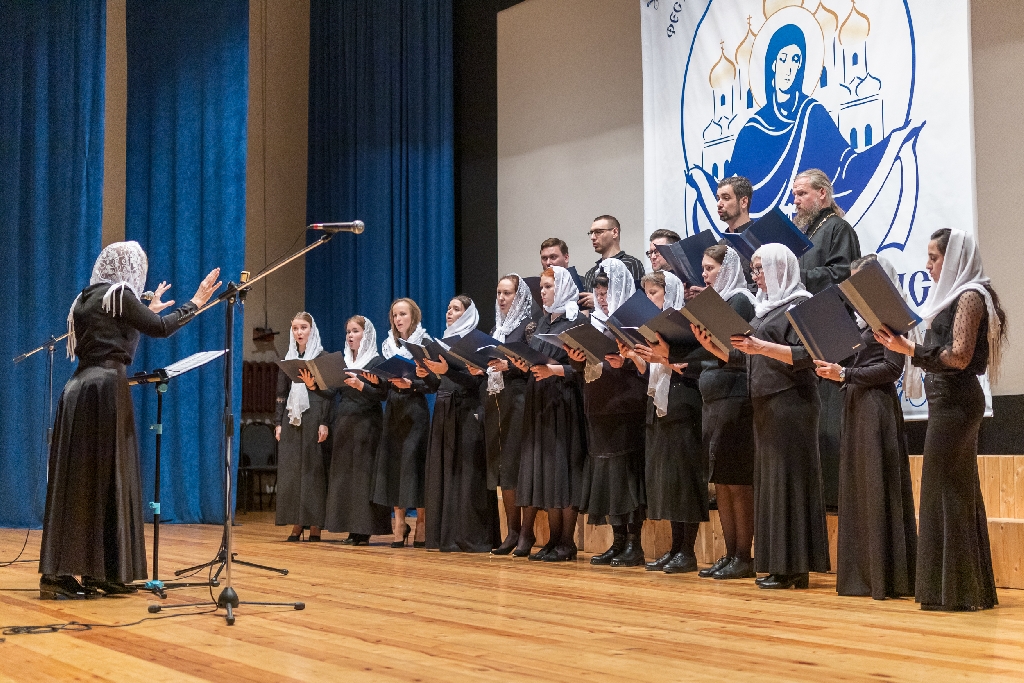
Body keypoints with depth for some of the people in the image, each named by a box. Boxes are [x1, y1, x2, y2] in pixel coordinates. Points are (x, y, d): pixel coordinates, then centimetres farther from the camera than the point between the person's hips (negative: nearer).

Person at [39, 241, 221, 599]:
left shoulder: (86, 299, 20)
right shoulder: (119, 294, -3)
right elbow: (160, 329, -5)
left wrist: (148, 310, 38)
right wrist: (196, 302, 6)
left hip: (80, 388, 8)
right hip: (105, 390, -8)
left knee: (76, 482, 7)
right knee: (107, 479, -6)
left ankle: (59, 573, 7)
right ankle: (103, 573, -7)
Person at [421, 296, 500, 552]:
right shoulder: (443, 342, 16)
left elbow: (475, 381, -14)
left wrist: (446, 371, -24)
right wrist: (425, 374, 0)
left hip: (467, 414, -7)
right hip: (443, 412, 7)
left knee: (466, 474, -7)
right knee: (442, 472, 6)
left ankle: (471, 538, -4)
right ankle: (445, 535, 11)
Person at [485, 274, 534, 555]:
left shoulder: (529, 324, -3)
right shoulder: (497, 327, 20)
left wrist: (508, 366, -23)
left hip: (518, 401, -7)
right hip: (495, 401, 8)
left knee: (517, 466, -10)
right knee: (500, 466, 5)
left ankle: (526, 531, -6)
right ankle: (512, 531, 10)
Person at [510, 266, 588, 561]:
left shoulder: (575, 321, -6)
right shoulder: (543, 322, 18)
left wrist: (553, 370, -23)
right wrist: (526, 366, 0)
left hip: (563, 403, -8)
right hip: (538, 403, 8)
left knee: (563, 467, -8)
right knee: (540, 467, 5)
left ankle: (566, 543, -5)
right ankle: (553, 539, 10)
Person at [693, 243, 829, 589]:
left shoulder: (799, 305, -6)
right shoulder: (765, 307, 19)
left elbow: (805, 355, -17)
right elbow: (742, 357, 18)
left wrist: (762, 347, -27)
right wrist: (712, 346, 3)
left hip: (790, 403, -9)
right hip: (765, 405, 9)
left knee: (788, 480, -7)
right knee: (769, 481, 8)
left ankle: (793, 567, -3)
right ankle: (776, 563, 13)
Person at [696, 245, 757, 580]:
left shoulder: (740, 301, -8)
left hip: (735, 398, -9)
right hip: (714, 399, 9)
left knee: (736, 481, -5)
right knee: (721, 481, 10)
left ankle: (744, 558, 0)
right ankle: (730, 554, 15)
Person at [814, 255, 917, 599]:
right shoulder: (863, 318, 18)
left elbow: (892, 368, -15)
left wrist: (845, 374, -16)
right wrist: (832, 368, 2)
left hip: (878, 406, -9)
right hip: (856, 406, 9)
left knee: (878, 487, -6)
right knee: (856, 488, 8)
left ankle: (885, 576, -2)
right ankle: (862, 574, 12)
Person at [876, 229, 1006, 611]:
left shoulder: (970, 297, -10)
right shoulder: (954, 296, 18)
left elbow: (959, 357, -19)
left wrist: (909, 348, -25)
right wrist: (905, 346, 10)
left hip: (955, 403, -10)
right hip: (949, 403, 10)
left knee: (947, 492, -7)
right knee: (956, 492, 12)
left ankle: (957, 590, -3)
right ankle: (963, 588, 18)